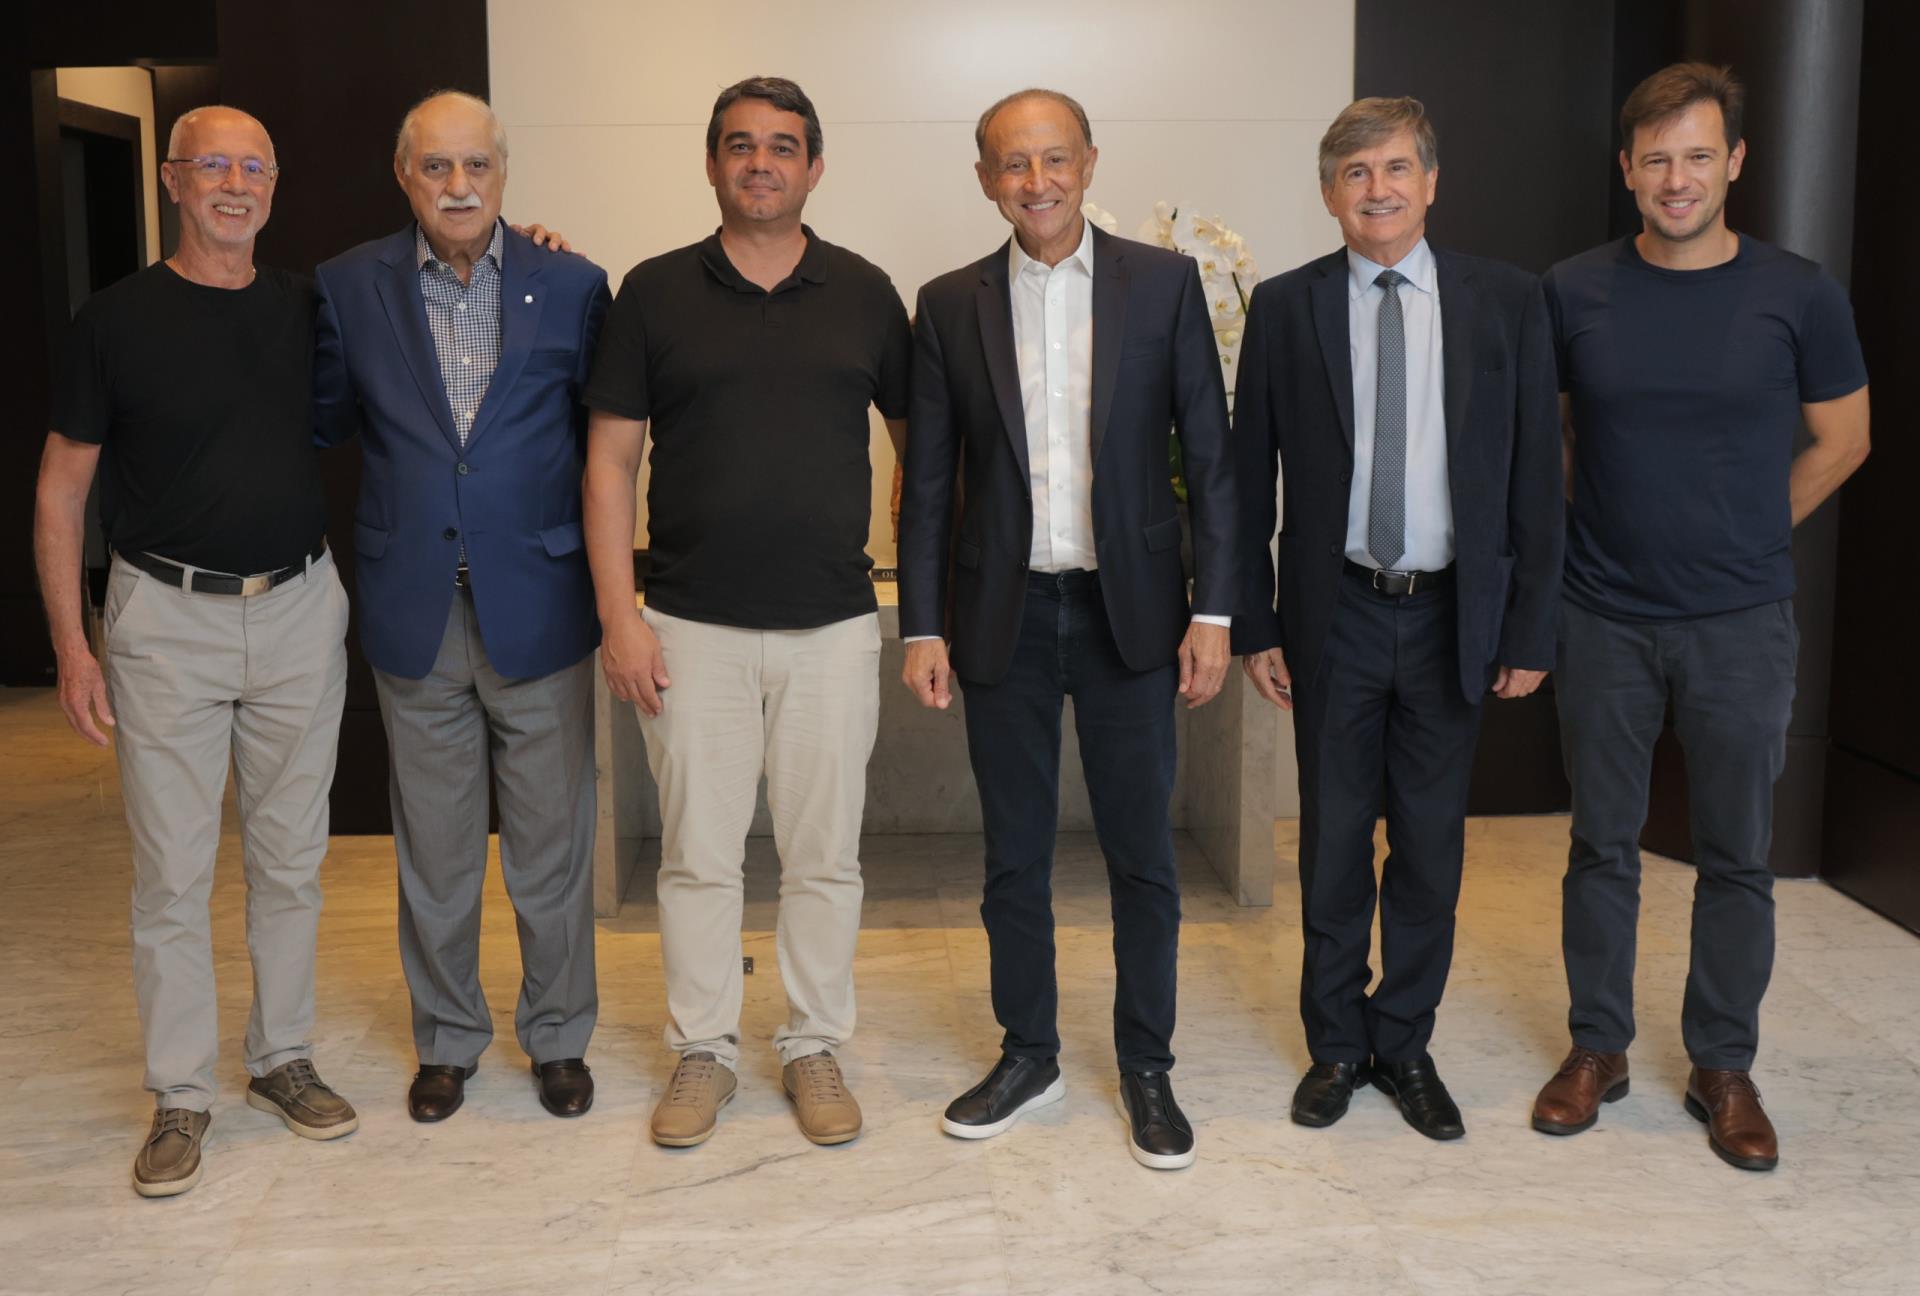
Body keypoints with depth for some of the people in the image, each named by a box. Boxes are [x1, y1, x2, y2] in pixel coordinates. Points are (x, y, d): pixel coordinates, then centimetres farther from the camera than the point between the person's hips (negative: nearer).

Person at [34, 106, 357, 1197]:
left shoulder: (306, 309, 6)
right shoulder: (119, 319, -2)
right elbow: (60, 492, 1)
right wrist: (73, 643, -6)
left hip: (301, 611, 3)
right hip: (168, 618, -3)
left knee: (292, 857, 11)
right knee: (173, 871, 1)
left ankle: (285, 1057, 26)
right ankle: (182, 1096, 15)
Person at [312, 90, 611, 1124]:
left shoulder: (572, 285, -1)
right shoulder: (350, 286, 2)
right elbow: (327, 419, 12)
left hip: (539, 605, -1)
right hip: (414, 613, 1)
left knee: (552, 845, 9)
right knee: (433, 851, 13)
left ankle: (558, 1037, 27)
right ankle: (447, 1039, 31)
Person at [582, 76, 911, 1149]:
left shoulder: (864, 293, 5)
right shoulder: (656, 293, 3)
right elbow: (611, 460, 2)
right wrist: (619, 615, -5)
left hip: (833, 626, 1)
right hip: (694, 628, 0)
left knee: (825, 854, 8)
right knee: (698, 852, 7)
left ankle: (816, 1048, 23)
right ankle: (704, 1051, 23)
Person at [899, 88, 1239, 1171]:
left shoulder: (1163, 282, 0)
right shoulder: (951, 305, 4)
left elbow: (1211, 454, -1)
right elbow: (928, 480, 6)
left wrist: (1214, 611, -7)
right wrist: (923, 627, 1)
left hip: (1131, 612, -1)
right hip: (1004, 615, 2)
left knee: (1144, 855, 6)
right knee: (1015, 855, 11)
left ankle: (1148, 1069, 22)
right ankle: (1029, 1056, 27)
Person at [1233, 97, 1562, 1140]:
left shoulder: (1505, 301, 0)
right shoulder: (1284, 308, 0)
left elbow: (1535, 476, 1)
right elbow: (1249, 478, 2)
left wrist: (1530, 628, -3)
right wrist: (1252, 625, -1)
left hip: (1452, 615, 1)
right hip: (1334, 615, 0)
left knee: (1432, 842, 10)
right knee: (1334, 840, 9)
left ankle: (1405, 1044, 27)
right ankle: (1337, 1045, 26)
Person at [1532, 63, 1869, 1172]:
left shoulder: (1799, 295, -4)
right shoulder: (1574, 292, -1)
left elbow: (1843, 440, 8)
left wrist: (1745, 538, 7)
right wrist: (1601, 531, 8)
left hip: (1741, 623, 0)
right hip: (1606, 618, 1)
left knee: (1739, 856, 7)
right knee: (1603, 844, 10)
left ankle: (1724, 1067, 22)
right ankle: (1598, 1049, 24)